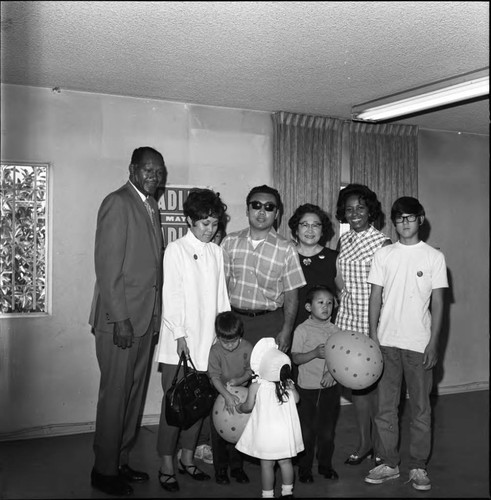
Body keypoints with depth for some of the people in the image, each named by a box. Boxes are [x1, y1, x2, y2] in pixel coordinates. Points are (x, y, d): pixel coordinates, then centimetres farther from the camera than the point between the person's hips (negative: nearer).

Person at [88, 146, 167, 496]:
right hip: (121, 318, -8)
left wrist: (155, 316, 9)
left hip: (146, 317, 8)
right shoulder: (117, 203, -10)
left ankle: (121, 461, 27)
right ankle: (105, 471, 15)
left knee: (136, 393, 14)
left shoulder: (152, 208, 16)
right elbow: (107, 266, -15)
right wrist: (120, 318, -18)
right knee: (115, 395, 1)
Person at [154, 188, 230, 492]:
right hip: (180, 341, -5)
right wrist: (180, 335, -13)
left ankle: (188, 457, 24)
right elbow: (171, 296, -8)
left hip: (208, 340, 5)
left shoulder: (216, 252, 11)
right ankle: (167, 465, 11)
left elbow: (221, 295, 14)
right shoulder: (176, 250, -4)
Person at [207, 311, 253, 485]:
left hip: (241, 391, 1)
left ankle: (237, 467, 24)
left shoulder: (247, 348, -14)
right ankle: (220, 469, 18)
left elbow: (250, 371, -5)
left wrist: (238, 381, -23)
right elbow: (215, 377, -23)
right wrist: (227, 395, -34)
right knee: (218, 433, 3)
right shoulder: (215, 351, -19)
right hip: (220, 394, -1)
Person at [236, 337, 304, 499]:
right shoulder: (289, 383, -6)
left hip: (266, 434, -4)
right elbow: (296, 399, 8)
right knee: (286, 462, 18)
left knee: (266, 465, 9)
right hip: (286, 431, 4)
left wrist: (239, 408, 13)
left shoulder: (256, 386, -15)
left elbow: (249, 406, -7)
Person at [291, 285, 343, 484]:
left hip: (330, 387, 3)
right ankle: (304, 468, 19)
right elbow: (295, 358, -10)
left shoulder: (335, 330, 3)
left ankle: (325, 465, 29)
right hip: (307, 387, -3)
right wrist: (315, 353, -24)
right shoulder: (302, 330, -7)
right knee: (307, 430, 5)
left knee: (327, 430, 12)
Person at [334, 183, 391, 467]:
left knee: (376, 382, 2)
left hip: (374, 321, -5)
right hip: (349, 320, 6)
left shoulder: (382, 243, -8)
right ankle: (364, 442, 24)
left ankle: (379, 445, 18)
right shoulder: (344, 242, 9)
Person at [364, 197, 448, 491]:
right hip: (387, 342, 2)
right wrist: (373, 336, 0)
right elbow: (376, 297, 7)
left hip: (419, 344, -2)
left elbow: (438, 303, 0)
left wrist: (433, 343, -6)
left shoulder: (434, 257, 1)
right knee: (386, 406, 7)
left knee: (421, 408, 5)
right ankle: (390, 464, 20)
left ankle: (418, 467, 18)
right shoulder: (383, 255, 6)